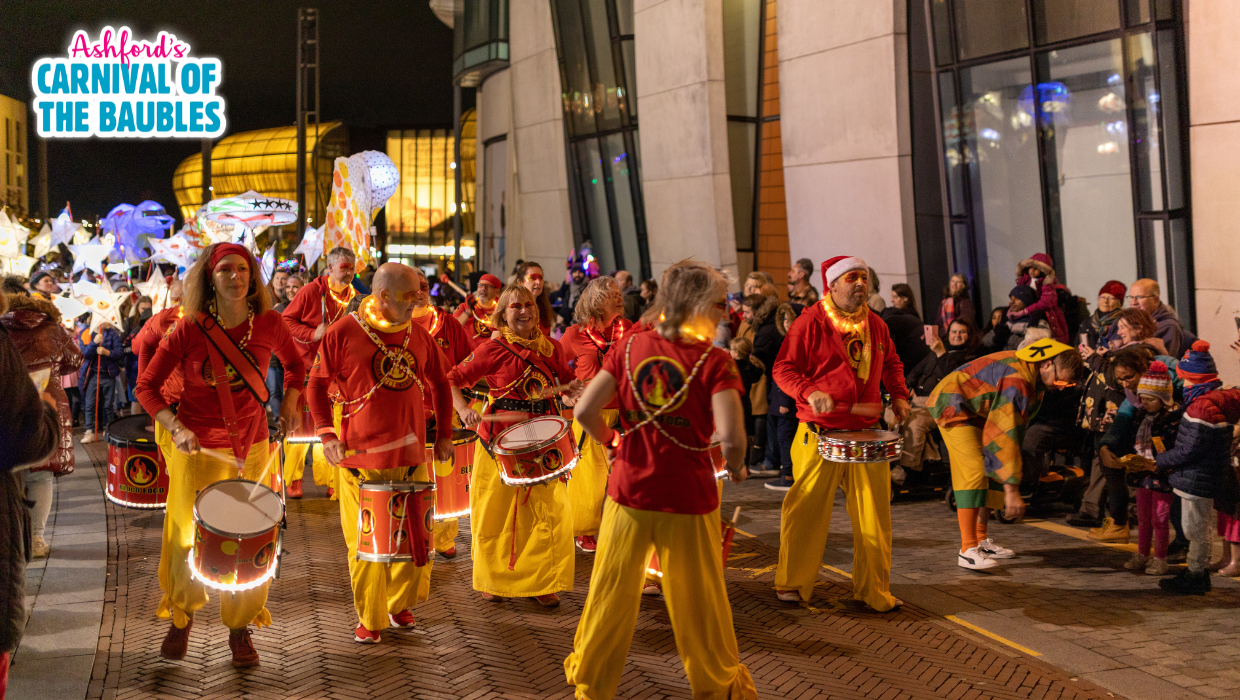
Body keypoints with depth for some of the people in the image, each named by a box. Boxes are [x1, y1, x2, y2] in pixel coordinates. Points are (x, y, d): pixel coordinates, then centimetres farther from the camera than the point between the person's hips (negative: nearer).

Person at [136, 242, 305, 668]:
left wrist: (290, 403, -2)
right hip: (198, 449, -1)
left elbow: (295, 365, 14)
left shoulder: (269, 325, -6)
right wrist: (176, 428, -20)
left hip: (252, 448, 2)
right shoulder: (189, 330, -13)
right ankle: (181, 617, 34)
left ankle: (241, 628, 24)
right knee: (190, 538, 8)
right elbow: (147, 386, -6)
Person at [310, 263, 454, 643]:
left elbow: (439, 384, 16)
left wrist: (443, 434, 11)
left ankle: (400, 604, 32)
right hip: (362, 456, -4)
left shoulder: (419, 335, 6)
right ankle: (369, 619, 18)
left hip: (412, 455, 4)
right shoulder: (343, 333, -5)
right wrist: (326, 433, -10)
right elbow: (317, 384, -1)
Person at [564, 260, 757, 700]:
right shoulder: (715, 362, -13)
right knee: (698, 599, 14)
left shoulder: (630, 347, -3)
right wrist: (735, 469, -3)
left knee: (611, 591, 18)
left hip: (628, 489, 3)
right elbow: (731, 437, -24)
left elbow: (585, 412, -6)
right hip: (688, 497, -3)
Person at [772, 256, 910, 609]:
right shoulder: (810, 322, -7)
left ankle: (874, 588, 20)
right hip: (819, 435, -5)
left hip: (866, 432, 5)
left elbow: (891, 363, 26)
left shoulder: (875, 325, 12)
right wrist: (810, 392, -23)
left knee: (874, 513, 6)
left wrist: (898, 394, 8)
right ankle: (793, 582, 21)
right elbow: (784, 368, -6)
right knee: (807, 511, 3)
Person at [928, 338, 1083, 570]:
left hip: (979, 410, 11)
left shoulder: (1037, 379, 1)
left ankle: (980, 539, 15)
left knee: (994, 471, 7)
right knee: (974, 471, -21)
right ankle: (967, 550, -23)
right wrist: (1011, 490, -34)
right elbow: (1004, 435, -35)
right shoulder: (1018, 380, -32)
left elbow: (1017, 426, 11)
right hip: (954, 404, -10)